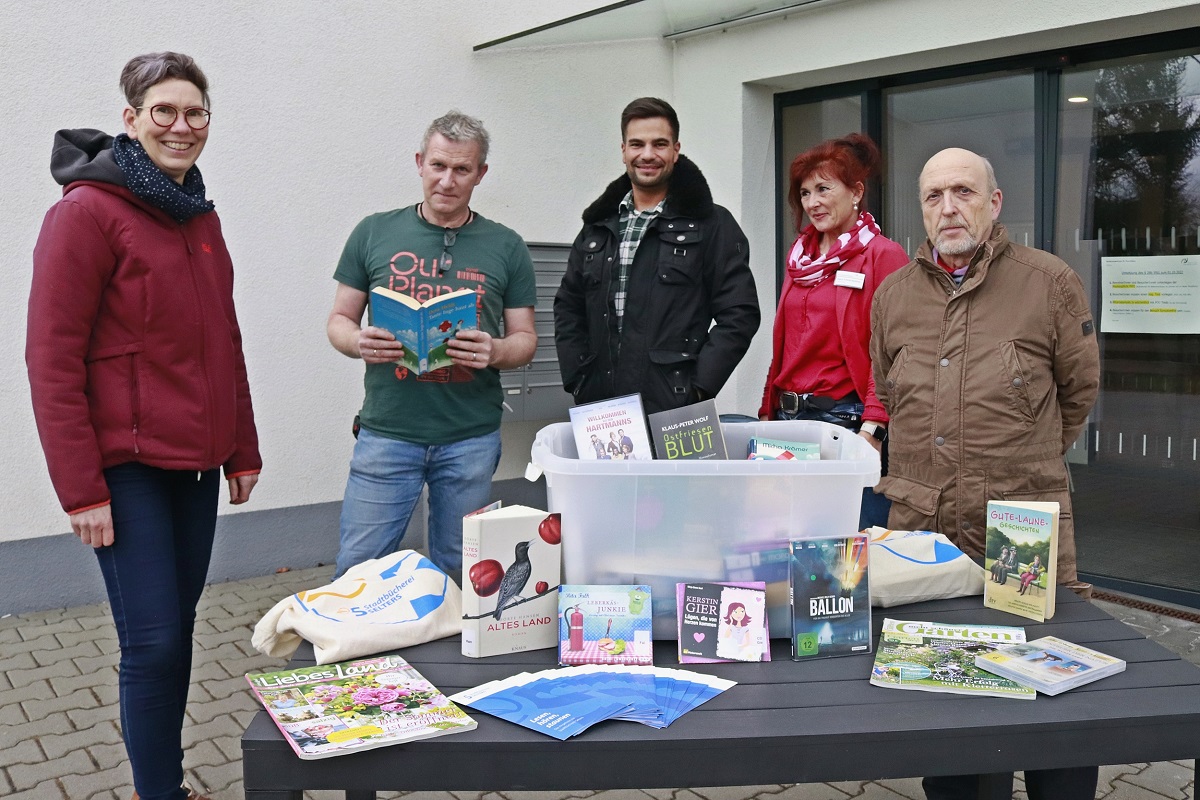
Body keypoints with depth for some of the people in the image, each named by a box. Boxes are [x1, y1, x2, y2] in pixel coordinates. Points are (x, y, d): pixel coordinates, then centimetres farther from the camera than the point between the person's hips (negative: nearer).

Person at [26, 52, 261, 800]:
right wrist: (81, 488, -14)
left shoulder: (199, 216, 13)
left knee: (177, 630, 13)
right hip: (127, 466, -7)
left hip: (195, 463, 7)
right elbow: (52, 360, -12)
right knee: (154, 641, -4)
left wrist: (242, 450, 15)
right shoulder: (87, 211, -9)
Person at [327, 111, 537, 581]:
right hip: (387, 431, 0)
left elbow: (525, 339, 7)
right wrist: (359, 342, -14)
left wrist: (495, 351, -16)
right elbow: (339, 320, 9)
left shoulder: (506, 247, 6)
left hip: (471, 437, 1)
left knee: (458, 574, 12)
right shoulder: (374, 233, 5)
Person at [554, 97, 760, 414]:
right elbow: (568, 308, 18)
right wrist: (578, 381, 5)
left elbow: (739, 314, -5)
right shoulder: (598, 225, 15)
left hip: (674, 411, -4)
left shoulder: (711, 225, 0)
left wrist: (697, 390, -12)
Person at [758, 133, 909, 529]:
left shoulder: (884, 255, -6)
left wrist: (872, 428, -19)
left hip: (846, 418, -6)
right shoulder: (802, 253, 15)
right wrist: (769, 411, 14)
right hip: (788, 416, 7)